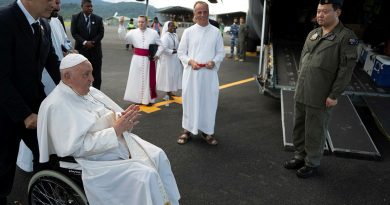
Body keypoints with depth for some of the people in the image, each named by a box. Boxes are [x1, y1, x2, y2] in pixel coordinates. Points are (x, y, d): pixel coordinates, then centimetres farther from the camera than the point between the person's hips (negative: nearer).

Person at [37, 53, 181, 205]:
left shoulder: (89, 91, 6)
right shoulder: (57, 106, -18)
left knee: (158, 156, -2)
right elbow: (78, 147, -23)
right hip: (97, 159, -8)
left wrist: (122, 118, -9)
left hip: (119, 143, 8)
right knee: (146, 176, -21)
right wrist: (116, 130, -24)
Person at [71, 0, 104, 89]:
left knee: (96, 74, 3)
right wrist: (84, 42, -16)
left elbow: (101, 33, 1)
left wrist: (93, 42, -12)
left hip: (95, 49, 1)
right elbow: (74, 33, -3)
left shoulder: (98, 18, 6)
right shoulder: (75, 17, 3)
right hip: (81, 49, -1)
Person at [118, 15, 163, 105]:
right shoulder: (133, 32, 3)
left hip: (149, 60, -1)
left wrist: (157, 55, -8)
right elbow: (123, 36, -9)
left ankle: (148, 99, 18)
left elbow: (160, 45, 5)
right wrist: (121, 25, -18)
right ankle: (138, 99, 20)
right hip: (137, 59, 1)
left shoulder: (153, 33, 2)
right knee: (137, 79, 7)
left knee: (149, 79, 5)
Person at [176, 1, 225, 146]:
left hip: (209, 73, 1)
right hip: (191, 72, 0)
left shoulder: (216, 32, 3)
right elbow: (181, 52, 4)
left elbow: (221, 52, 6)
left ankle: (206, 131, 21)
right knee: (190, 100, 7)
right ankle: (187, 130, 22)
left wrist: (214, 61, -13)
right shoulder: (188, 32, 1)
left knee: (208, 101, 6)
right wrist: (190, 61, -14)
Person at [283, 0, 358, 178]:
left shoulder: (346, 36, -9)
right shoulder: (312, 34, 11)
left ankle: (312, 164, 22)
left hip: (320, 98, -6)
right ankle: (300, 157, 33)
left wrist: (334, 95, -15)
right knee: (299, 127, 16)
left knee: (315, 132, 5)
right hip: (301, 93, 6)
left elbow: (346, 68, -13)